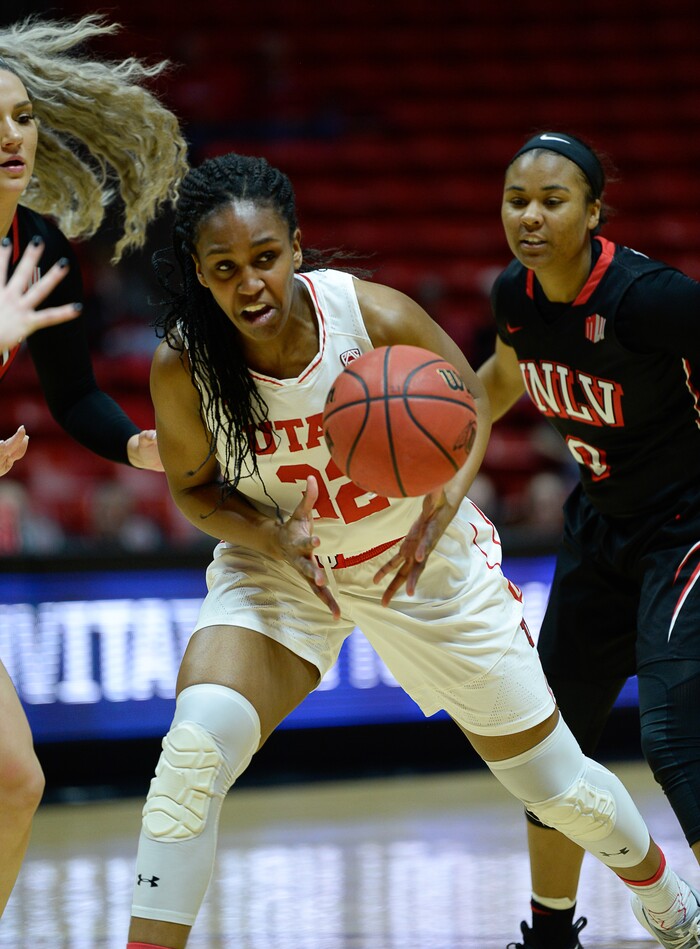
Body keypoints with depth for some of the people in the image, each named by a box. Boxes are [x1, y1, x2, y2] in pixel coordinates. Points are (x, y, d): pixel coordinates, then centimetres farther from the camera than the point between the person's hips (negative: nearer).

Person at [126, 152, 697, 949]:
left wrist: (445, 502, -26)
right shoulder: (181, 365, -24)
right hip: (277, 566, 0)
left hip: (421, 562, 0)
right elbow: (192, 487, -7)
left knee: (556, 783, 12)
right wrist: (273, 535, -27)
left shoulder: (376, 316, -27)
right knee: (196, 744, -30)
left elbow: (470, 402, -8)